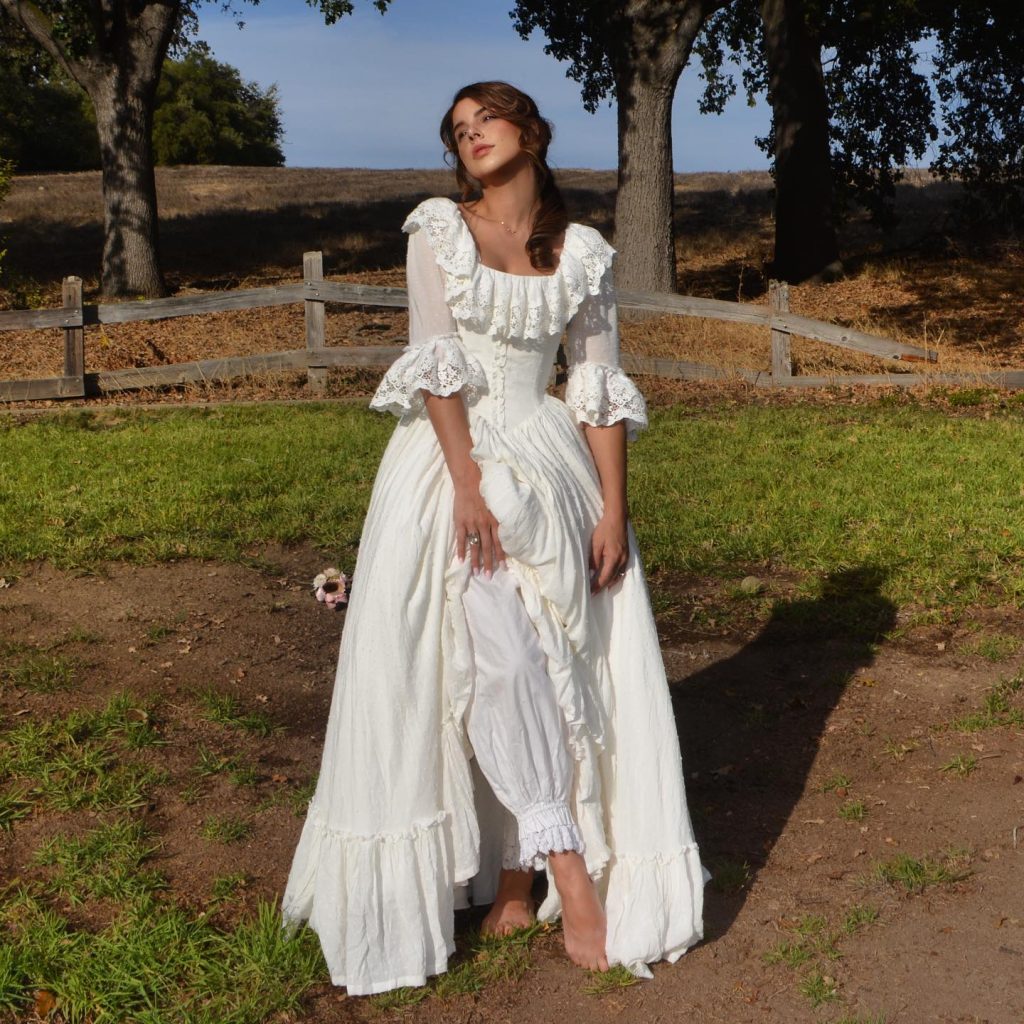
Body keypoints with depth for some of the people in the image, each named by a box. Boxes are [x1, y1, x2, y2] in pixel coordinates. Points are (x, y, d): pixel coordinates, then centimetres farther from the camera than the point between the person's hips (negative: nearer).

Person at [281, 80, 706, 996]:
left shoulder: (583, 252, 7)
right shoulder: (439, 228, 3)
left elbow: (602, 387, 5)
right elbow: (433, 360, -6)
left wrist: (613, 508, -4)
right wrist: (468, 483, -16)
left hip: (548, 465, 2)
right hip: (450, 458, -2)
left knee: (530, 667, -2)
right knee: (502, 659, -15)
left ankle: (517, 870, 11)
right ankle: (569, 871, -6)